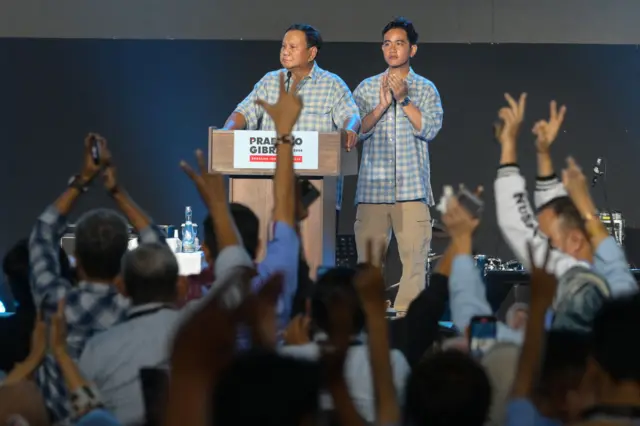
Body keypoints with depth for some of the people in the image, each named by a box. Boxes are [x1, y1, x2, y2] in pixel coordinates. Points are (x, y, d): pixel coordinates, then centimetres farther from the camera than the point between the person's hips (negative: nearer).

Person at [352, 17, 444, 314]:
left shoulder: (425, 89, 8)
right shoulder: (366, 88, 12)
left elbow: (430, 128, -4)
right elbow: (356, 129, 1)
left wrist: (404, 99, -13)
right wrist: (382, 105, -11)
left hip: (411, 188, -1)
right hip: (373, 187, 1)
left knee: (414, 256, -7)